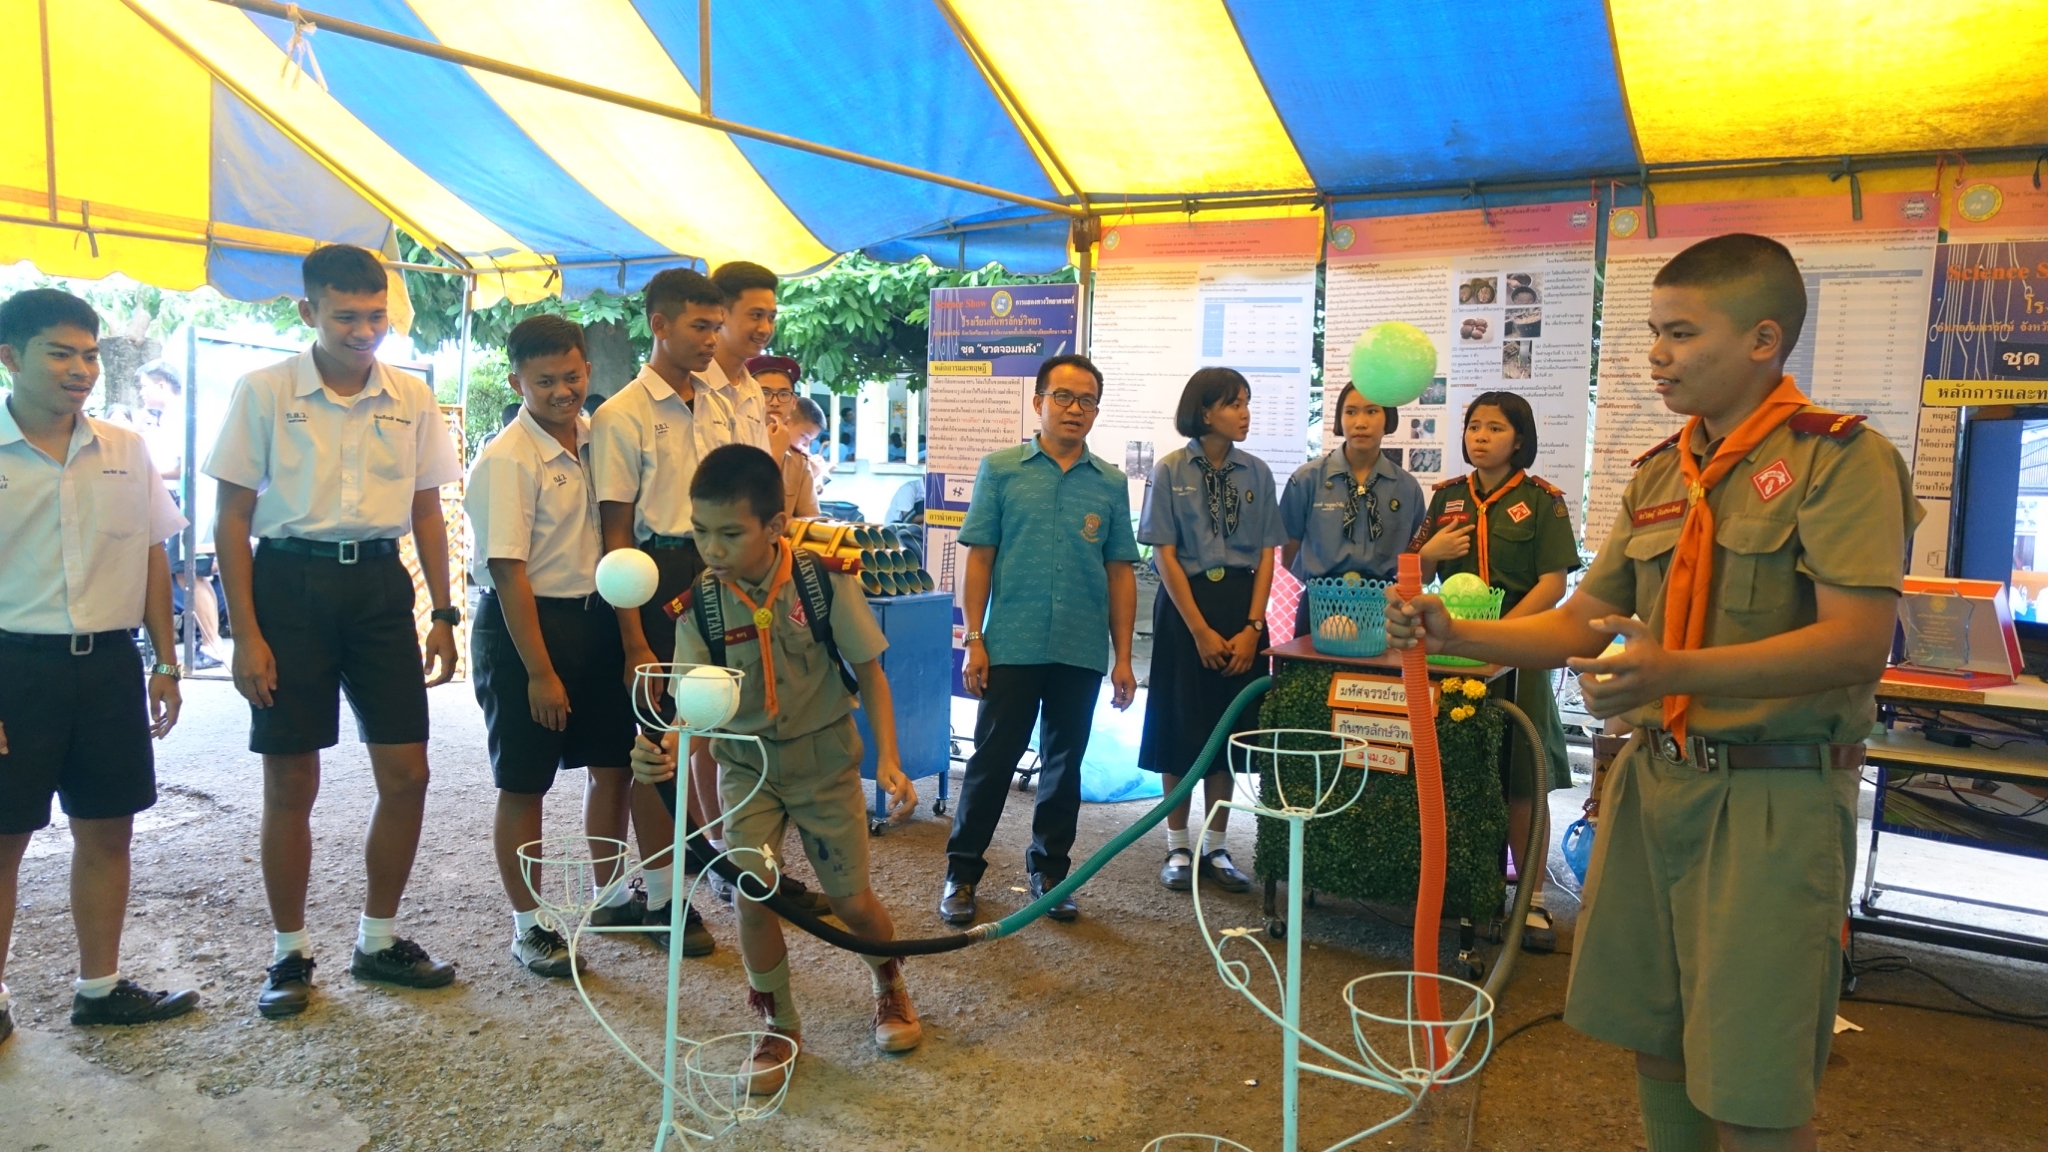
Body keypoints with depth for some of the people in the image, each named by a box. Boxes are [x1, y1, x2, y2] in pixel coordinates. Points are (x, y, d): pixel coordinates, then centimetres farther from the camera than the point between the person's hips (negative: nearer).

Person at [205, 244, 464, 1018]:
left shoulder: (412, 398, 5)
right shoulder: (264, 393, -3)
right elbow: (232, 517, -3)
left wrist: (443, 616, 5)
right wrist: (246, 634, -9)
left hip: (380, 584, 3)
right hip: (291, 582, -3)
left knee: (406, 774, 3)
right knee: (291, 783, 5)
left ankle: (379, 940, 22)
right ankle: (290, 952, 22)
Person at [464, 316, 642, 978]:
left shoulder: (596, 437, 5)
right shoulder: (506, 460, -16)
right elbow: (508, 572, -19)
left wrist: (626, 623, 11)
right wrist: (540, 672, -19)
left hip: (595, 615, 7)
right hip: (526, 623, -7)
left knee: (613, 763, 15)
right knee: (524, 785, 4)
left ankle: (608, 896, 34)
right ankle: (527, 925, 20)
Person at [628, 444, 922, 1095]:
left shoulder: (825, 580, -20)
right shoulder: (698, 607, -14)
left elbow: (870, 673, -10)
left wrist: (888, 759, -17)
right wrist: (664, 750, -39)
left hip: (824, 756, -1)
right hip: (747, 762, 2)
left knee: (851, 902, 3)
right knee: (752, 887, -14)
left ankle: (889, 983, 38)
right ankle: (778, 1025, 12)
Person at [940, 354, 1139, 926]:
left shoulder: (1111, 483, 7)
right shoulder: (1001, 469, 1)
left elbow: (1120, 573, 8)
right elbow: (979, 558, 0)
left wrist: (1123, 657, 5)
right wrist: (974, 641, -6)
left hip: (1083, 653, 3)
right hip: (1011, 646, -2)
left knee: (1064, 763, 13)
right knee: (992, 760, 4)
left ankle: (1049, 869, 27)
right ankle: (961, 872, 17)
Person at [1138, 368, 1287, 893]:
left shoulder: (1256, 473, 5)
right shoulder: (1170, 471, -4)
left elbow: (1266, 554, 3)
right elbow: (1165, 555, -7)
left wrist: (1251, 627, -7)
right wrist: (1200, 630, -12)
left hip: (1240, 605, 3)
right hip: (1184, 603, -3)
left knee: (1230, 729, 7)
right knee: (1181, 728, 3)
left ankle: (1216, 848, 19)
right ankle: (1178, 849, 16)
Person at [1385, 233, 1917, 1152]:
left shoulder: (1839, 457, -9)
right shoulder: (1657, 475, 11)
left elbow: (1859, 641, -20)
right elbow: (1580, 623, 12)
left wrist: (1678, 672, -34)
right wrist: (1456, 636, -4)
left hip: (1775, 796, -6)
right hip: (1654, 779, 6)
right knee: (1653, 1037, 15)